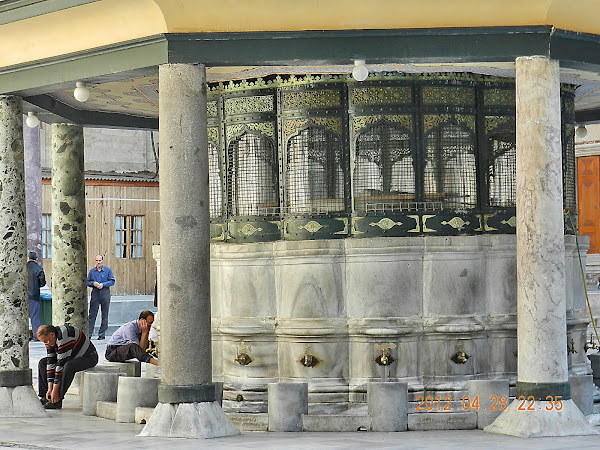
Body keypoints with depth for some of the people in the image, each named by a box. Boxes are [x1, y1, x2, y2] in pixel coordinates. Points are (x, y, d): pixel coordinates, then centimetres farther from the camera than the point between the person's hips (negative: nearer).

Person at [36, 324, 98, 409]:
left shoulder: (63, 337, -33)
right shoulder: (49, 339, -5)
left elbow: (61, 363, -33)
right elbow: (51, 363, -7)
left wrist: (55, 390, -30)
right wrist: (50, 388, -12)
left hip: (88, 357, -10)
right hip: (73, 357, 10)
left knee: (68, 366, -39)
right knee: (43, 363, 5)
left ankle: (57, 401, -30)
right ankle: (45, 398, -1)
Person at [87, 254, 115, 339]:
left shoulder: (108, 270, 3)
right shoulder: (92, 271, 10)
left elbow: (112, 281, 0)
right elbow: (88, 282, 13)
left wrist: (103, 284, -13)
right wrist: (93, 283, -8)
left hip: (105, 292, -1)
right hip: (95, 293, 1)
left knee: (105, 315, 1)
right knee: (92, 314, -2)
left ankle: (102, 334, 7)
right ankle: (89, 333, 0)